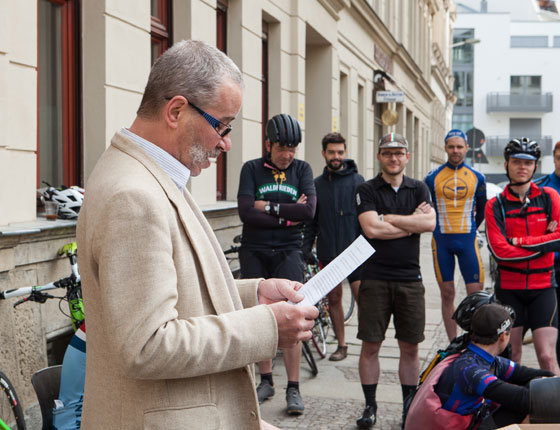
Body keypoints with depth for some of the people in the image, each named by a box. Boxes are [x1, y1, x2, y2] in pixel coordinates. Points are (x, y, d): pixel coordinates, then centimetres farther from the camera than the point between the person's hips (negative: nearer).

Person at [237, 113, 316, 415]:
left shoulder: (302, 170, 5)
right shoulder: (252, 169, 2)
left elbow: (309, 210, -10)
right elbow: (246, 211, -12)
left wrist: (268, 206, -12)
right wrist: (287, 216, -12)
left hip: (288, 252, 0)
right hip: (254, 252, 1)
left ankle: (293, 389, -1)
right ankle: (266, 380, 20)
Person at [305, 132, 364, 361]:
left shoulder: (357, 180, 0)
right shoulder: (317, 184, 10)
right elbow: (312, 221, 13)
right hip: (328, 252, 3)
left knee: (362, 296, -9)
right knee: (334, 299, 8)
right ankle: (341, 345, 19)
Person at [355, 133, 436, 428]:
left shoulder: (419, 189, 10)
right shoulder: (367, 190, 2)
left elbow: (430, 223, -8)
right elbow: (371, 228, -13)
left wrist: (388, 218, -10)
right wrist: (412, 222, -7)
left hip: (409, 279, 2)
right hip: (375, 278, -2)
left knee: (410, 348, 8)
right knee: (370, 346, 2)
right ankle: (370, 406, 16)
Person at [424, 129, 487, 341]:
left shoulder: (477, 178, 5)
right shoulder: (432, 177, 3)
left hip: (467, 240, 0)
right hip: (441, 241, 0)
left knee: (476, 293, -6)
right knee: (447, 294, 4)